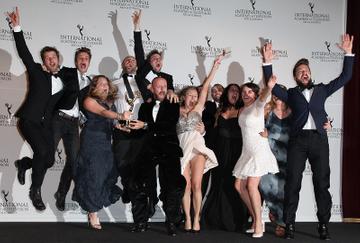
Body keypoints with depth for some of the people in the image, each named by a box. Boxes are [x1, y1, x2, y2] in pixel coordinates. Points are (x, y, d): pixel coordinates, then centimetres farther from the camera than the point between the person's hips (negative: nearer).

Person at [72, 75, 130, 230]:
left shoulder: (110, 102, 15)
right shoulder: (89, 101, -5)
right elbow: (103, 112, -22)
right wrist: (120, 116, -36)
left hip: (106, 143, 6)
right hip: (92, 142, -6)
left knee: (108, 174, 0)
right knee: (93, 176, -8)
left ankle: (93, 207, 16)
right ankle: (93, 214, -4)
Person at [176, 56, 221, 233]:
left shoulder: (198, 108, 15)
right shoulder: (177, 111, 14)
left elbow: (205, 87, 12)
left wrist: (215, 67, 8)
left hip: (197, 147, 0)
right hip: (182, 148, 0)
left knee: (196, 185, -6)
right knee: (186, 186, -3)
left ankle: (196, 219, -2)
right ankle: (187, 218, 3)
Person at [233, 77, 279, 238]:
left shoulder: (257, 106, -8)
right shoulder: (242, 110, 13)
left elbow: (263, 98, -32)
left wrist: (268, 88, -52)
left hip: (259, 151, -8)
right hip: (246, 152, 8)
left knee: (252, 185, -16)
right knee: (239, 185, 4)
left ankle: (259, 222, -6)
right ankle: (255, 218, 15)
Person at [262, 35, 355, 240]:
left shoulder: (321, 90, 18)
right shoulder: (291, 94, 15)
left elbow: (344, 77, 16)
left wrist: (348, 54, 12)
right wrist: (268, 62, -1)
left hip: (319, 140, 1)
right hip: (298, 140, -1)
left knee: (322, 183, 1)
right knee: (293, 183, -1)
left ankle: (324, 225, 7)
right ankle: (289, 225, 4)